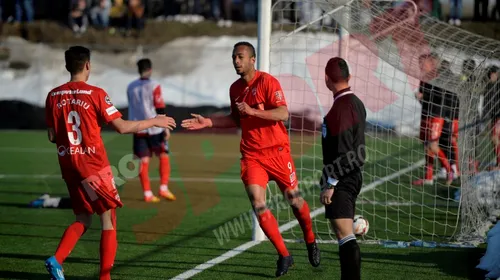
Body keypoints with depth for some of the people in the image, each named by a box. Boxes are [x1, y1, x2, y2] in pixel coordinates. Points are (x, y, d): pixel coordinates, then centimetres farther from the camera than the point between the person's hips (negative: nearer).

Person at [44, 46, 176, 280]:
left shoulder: (54, 96, 2)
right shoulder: (95, 94, -11)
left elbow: (52, 136, 5)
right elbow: (122, 127, -11)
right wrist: (154, 122, 1)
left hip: (68, 164, 5)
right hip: (94, 165, -5)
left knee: (83, 219, 17)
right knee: (108, 219, 6)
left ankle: (57, 259, -3)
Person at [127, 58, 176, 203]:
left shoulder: (130, 87, 7)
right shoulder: (154, 86, -9)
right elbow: (160, 109, -11)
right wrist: (166, 127, -7)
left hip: (138, 129, 4)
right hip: (154, 129, -4)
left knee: (144, 161, 4)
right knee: (164, 157, 8)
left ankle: (147, 194, 1)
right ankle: (163, 188, -2)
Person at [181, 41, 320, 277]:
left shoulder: (267, 81, -11)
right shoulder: (235, 88, 9)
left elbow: (283, 113, -20)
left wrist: (253, 111, -29)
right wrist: (207, 122, 11)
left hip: (276, 151, -4)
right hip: (251, 155, 4)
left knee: (293, 199, 5)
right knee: (258, 204, -11)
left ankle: (310, 241, 34)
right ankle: (284, 255, -1)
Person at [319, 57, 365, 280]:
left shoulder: (341, 108, -19)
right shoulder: (356, 103, 11)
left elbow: (344, 153, -22)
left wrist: (330, 183, -19)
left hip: (341, 180, -10)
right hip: (353, 177, 10)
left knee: (345, 236, -13)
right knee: (345, 236, 16)